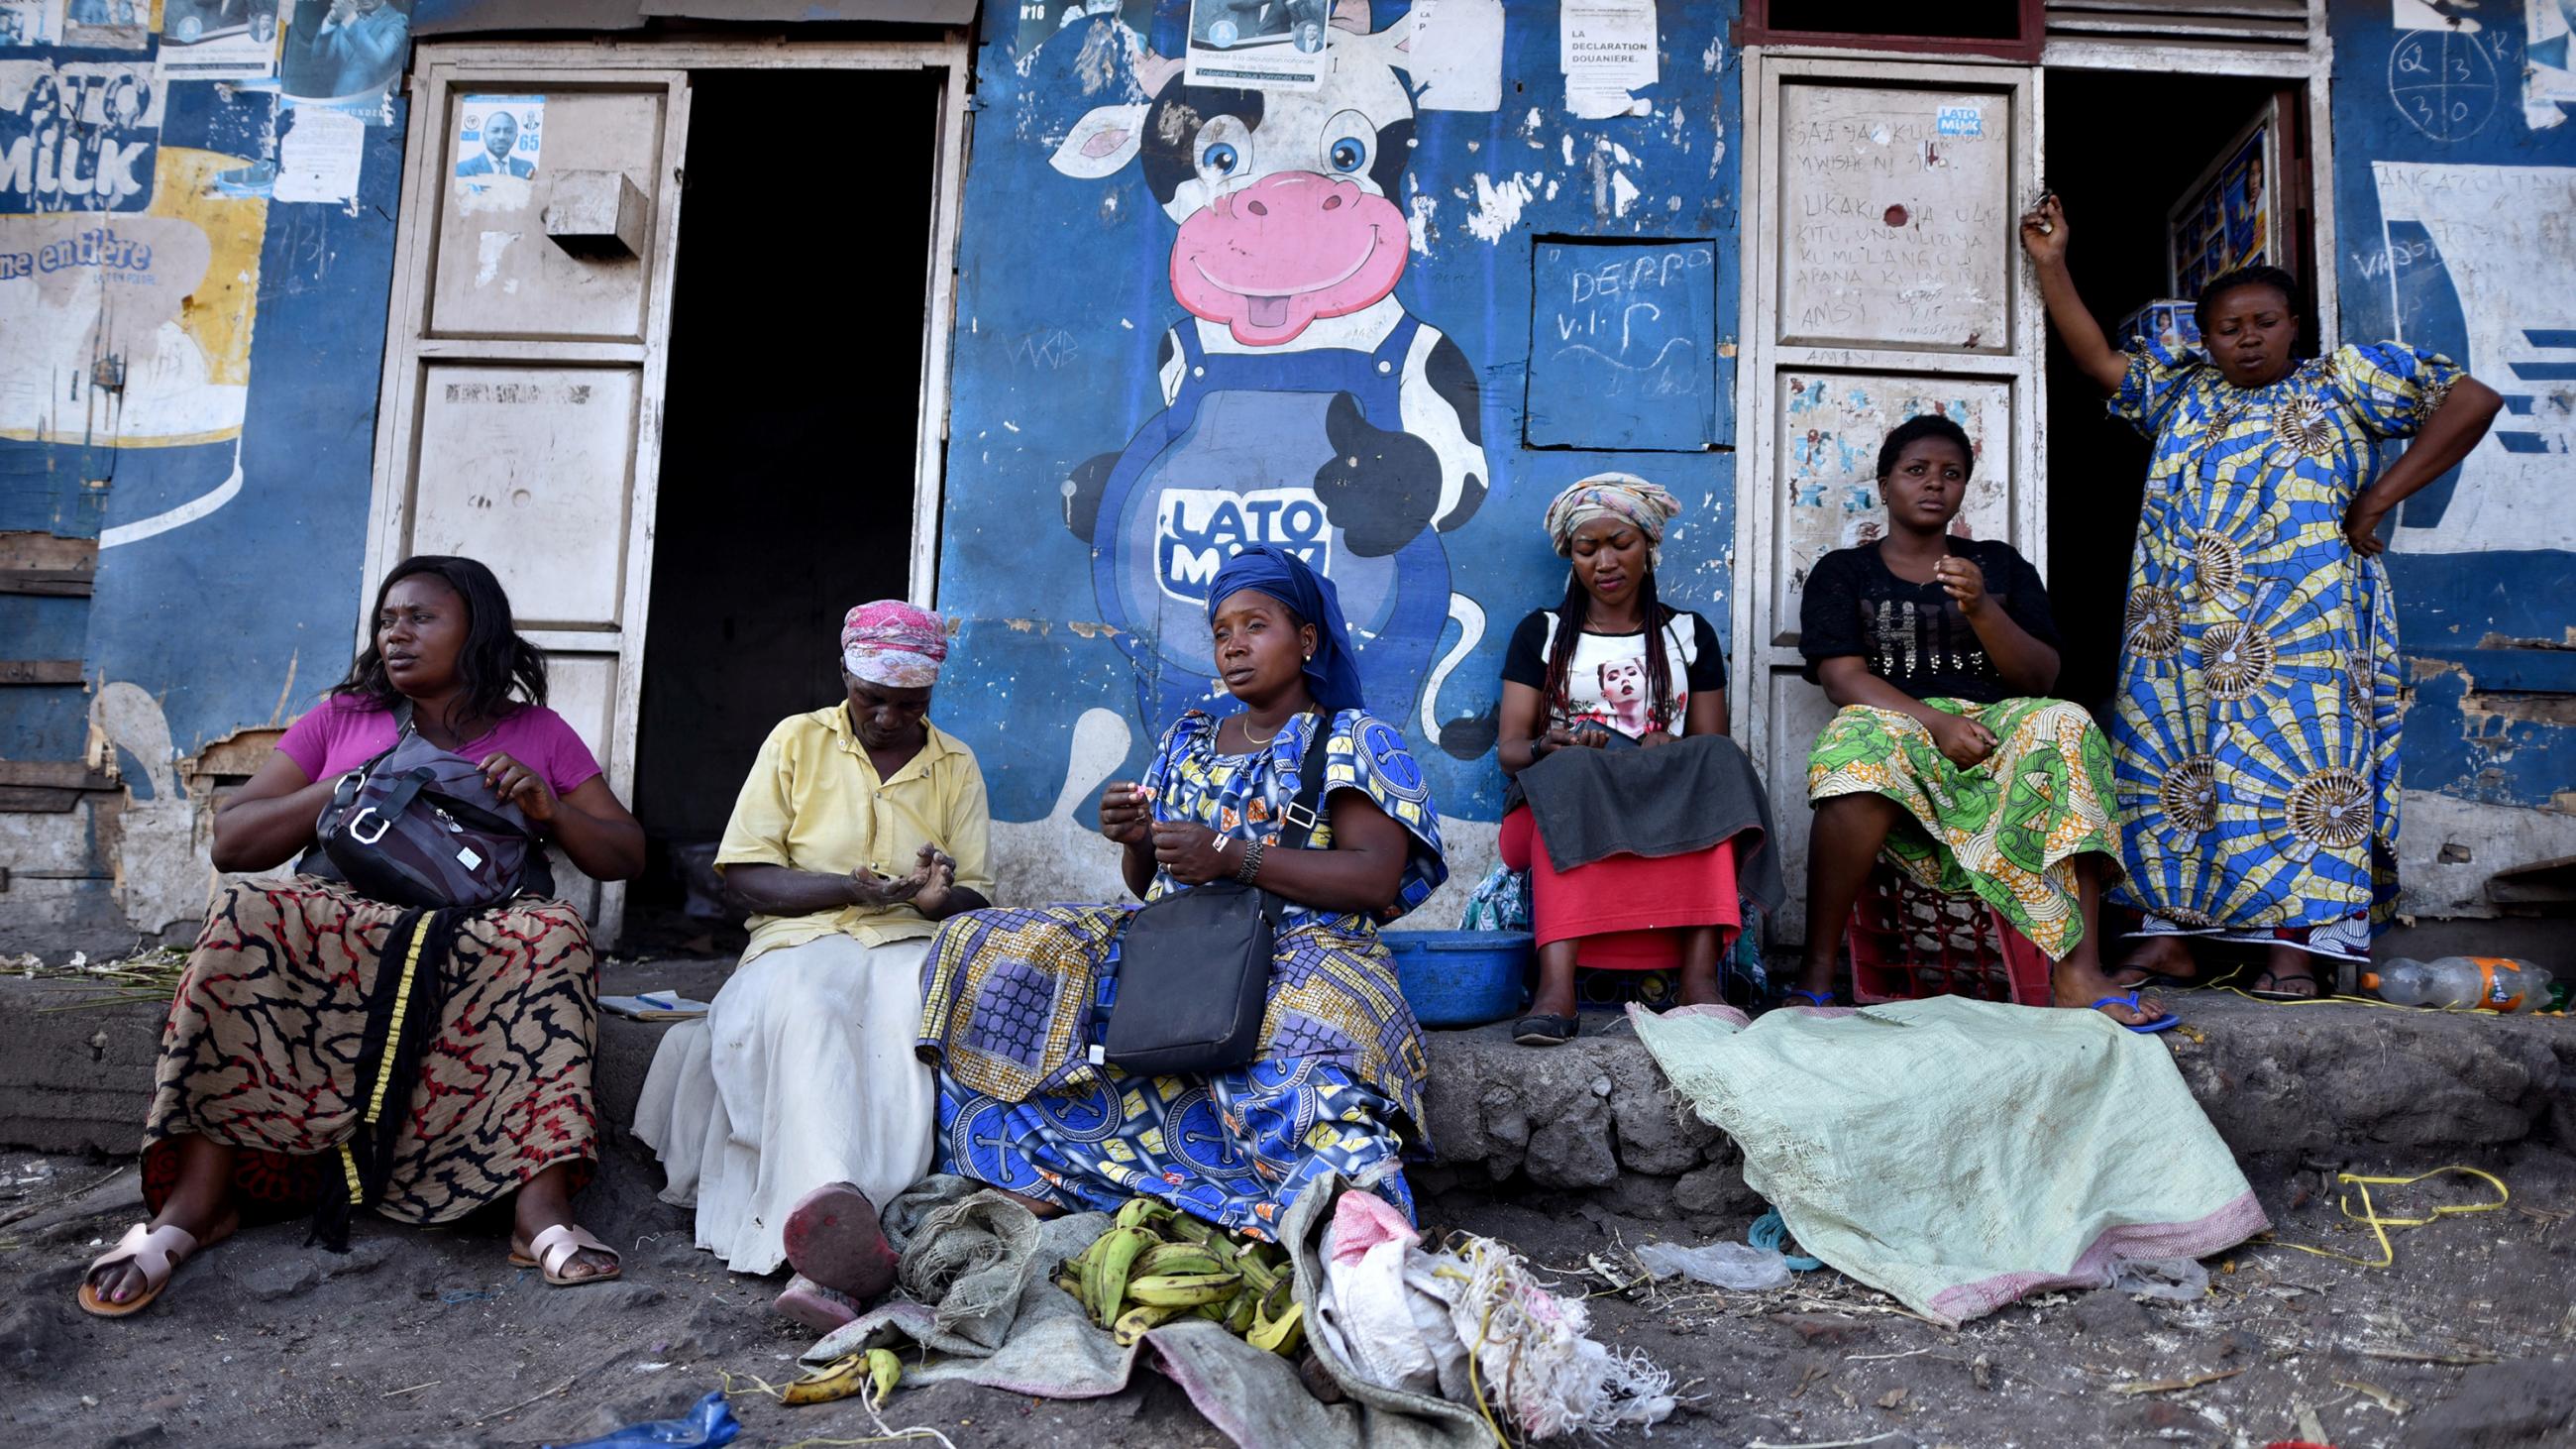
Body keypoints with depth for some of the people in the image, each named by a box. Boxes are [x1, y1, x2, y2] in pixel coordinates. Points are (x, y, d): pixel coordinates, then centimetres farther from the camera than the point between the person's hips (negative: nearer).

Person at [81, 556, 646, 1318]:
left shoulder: (538, 733, 16)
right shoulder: (339, 721, 18)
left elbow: (626, 856, 12)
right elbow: (231, 842, 10)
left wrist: (548, 808, -5)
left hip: (479, 952, -1)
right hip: (338, 933, 1)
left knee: (552, 931, -34)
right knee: (251, 912, -31)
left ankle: (542, 1203, -41)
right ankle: (198, 1192, -30)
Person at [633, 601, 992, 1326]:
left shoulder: (956, 765, 14)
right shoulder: (798, 740, 10)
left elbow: (976, 897, 12)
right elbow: (745, 874, 2)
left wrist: (937, 897, -13)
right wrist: (848, 887, -14)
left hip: (910, 944, 0)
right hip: (803, 939, 0)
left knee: (904, 1019, -37)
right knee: (808, 1009, -38)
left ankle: (829, 1259, -52)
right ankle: (834, 1205, -62)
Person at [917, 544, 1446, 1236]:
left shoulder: (1354, 740, 4)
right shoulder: (1185, 740, 20)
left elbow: (1377, 877, -11)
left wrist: (1232, 858, -21)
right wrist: (1135, 841, -6)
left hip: (1304, 949, -6)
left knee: (1297, 1057, -42)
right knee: (987, 945, -13)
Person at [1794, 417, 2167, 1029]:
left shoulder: (2001, 565, 21)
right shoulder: (1842, 573, 14)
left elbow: (2041, 677, 10)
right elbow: (1841, 677, -3)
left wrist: (1981, 610, -9)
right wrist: (1936, 723, -19)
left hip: (1993, 730, 3)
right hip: (1897, 726, -3)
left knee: (2061, 724, -31)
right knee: (1864, 738, -38)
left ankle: (2078, 969, -37)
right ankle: (1816, 973, -37)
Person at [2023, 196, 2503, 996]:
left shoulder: (2343, 379, 12)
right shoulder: (2182, 388, 22)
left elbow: (2473, 399, 7)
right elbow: (2097, 357, 22)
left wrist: (2375, 502, -2)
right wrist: (2052, 264, 16)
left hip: (2297, 628, -3)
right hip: (2178, 635, 4)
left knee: (2292, 771, -9)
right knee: (2173, 774, -1)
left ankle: (2294, 947, -8)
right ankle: (2171, 935, 1)